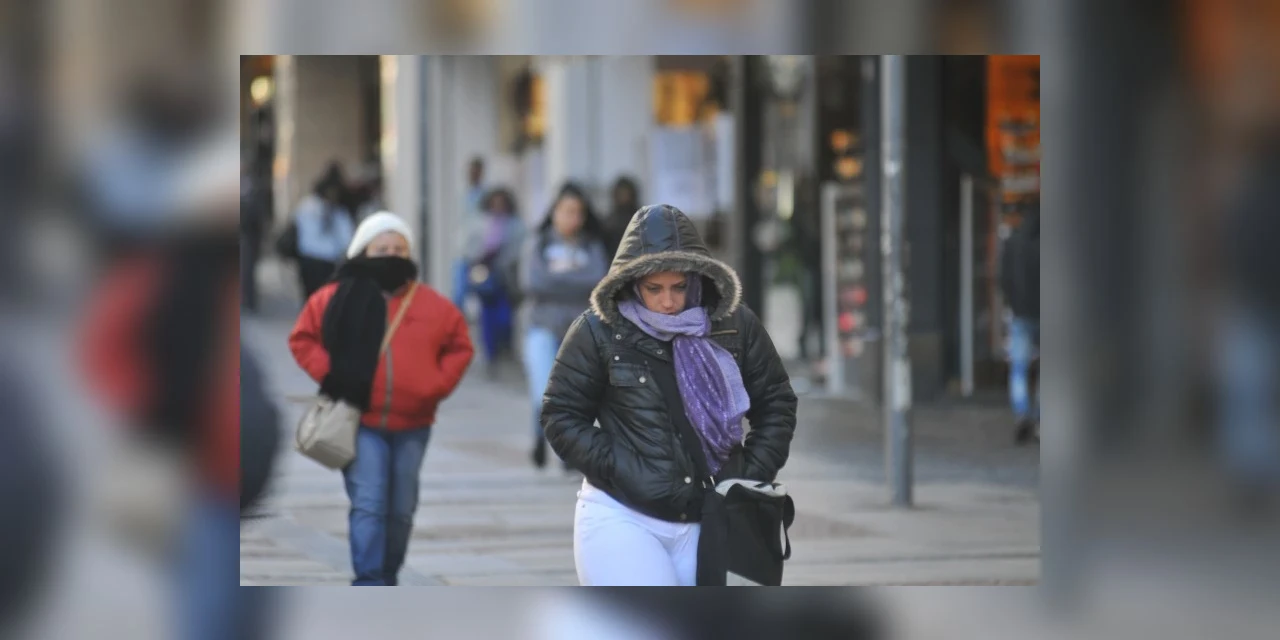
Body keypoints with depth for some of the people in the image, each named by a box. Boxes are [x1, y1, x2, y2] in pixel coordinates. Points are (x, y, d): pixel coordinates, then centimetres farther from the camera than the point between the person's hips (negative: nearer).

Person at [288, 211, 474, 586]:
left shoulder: (432, 305, 3)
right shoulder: (338, 299, -1)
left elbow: (459, 347, 13)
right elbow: (302, 338, 8)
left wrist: (438, 385, 0)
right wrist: (329, 375, -4)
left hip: (412, 424, 3)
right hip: (361, 422, -3)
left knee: (401, 510, 11)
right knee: (368, 506, -11)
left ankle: (388, 577, 28)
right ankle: (368, 584, -12)